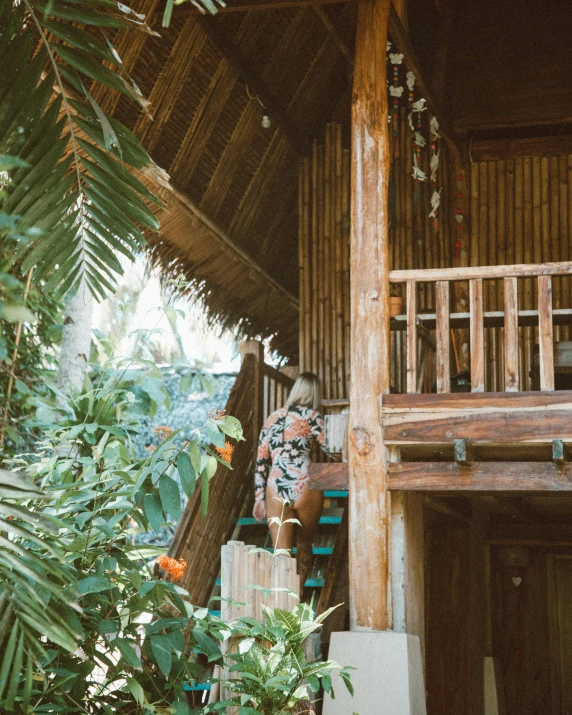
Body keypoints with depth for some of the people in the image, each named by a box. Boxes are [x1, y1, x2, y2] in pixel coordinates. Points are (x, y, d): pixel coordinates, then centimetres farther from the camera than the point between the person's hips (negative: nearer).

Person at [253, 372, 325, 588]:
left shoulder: (272, 418, 17)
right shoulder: (310, 415, 3)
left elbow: (261, 463, 15)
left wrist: (259, 498, 17)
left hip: (275, 491, 3)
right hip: (305, 488, -3)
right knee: (304, 546, 18)